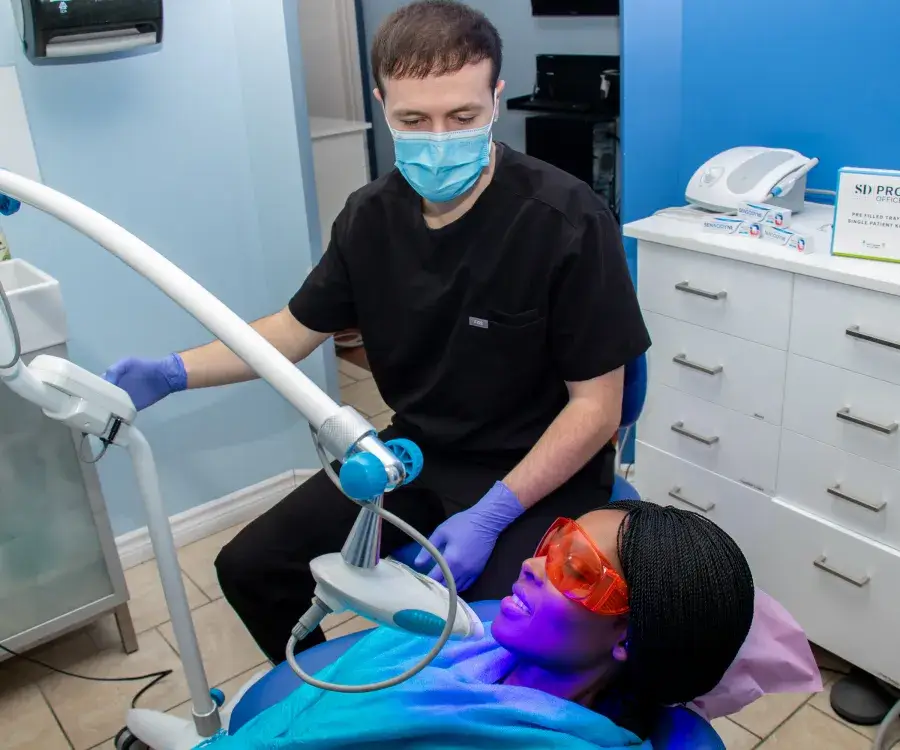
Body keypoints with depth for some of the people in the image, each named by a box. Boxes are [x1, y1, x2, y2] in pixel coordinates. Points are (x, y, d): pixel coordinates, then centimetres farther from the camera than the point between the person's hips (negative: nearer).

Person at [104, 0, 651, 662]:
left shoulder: (570, 221, -19)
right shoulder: (372, 216, -2)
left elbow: (596, 407, -15)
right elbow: (296, 330, 9)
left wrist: (492, 514, -24)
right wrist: (172, 373, -5)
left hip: (543, 472, -5)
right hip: (415, 457, 6)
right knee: (250, 568, 2)